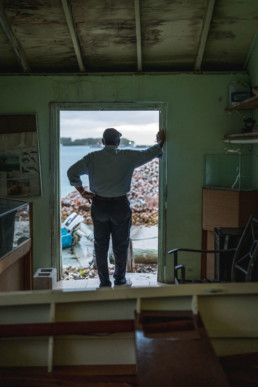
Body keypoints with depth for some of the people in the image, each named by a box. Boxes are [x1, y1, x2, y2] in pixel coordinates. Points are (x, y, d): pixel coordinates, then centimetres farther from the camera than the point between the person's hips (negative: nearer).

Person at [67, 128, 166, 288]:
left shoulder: (92, 157, -2)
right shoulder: (127, 156, -7)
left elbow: (72, 172, -6)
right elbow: (149, 153, 3)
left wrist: (82, 192, 1)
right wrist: (161, 142, 21)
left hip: (99, 205, 2)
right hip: (120, 205, -1)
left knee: (101, 245, 12)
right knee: (121, 245, 12)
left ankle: (104, 283, 18)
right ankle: (120, 281, 23)